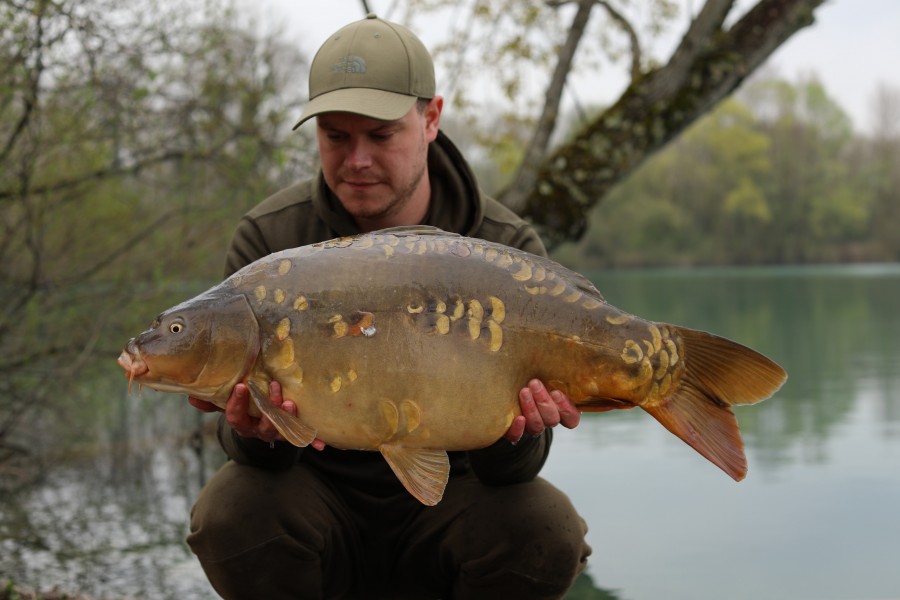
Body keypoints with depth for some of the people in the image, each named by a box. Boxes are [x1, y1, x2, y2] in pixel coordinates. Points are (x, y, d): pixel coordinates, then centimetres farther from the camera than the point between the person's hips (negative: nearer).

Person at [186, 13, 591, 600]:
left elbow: (510, 470, -15)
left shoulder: (507, 248, -12)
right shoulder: (270, 238, -9)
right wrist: (255, 431, -37)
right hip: (320, 501, 0)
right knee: (229, 515, -30)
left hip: (440, 504, 0)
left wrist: (511, 437, -40)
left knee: (546, 534, -29)